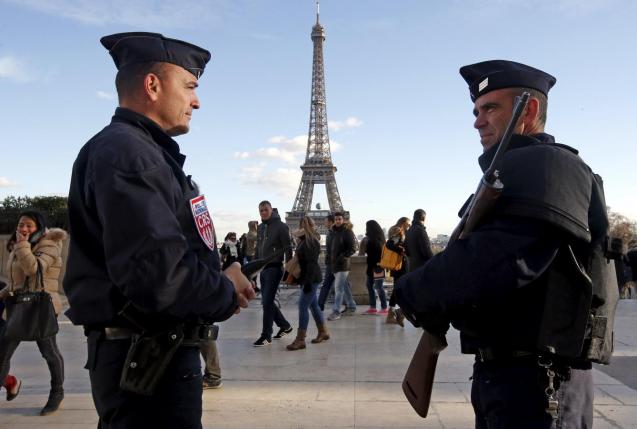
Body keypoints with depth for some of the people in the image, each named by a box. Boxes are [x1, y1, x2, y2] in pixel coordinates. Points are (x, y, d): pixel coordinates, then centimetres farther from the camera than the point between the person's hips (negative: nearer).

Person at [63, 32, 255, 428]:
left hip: (157, 353, 10)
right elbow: (157, 271, -30)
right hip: (146, 362, -10)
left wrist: (220, 278, 1)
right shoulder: (124, 150, -18)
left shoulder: (147, 152, 16)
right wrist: (225, 294, -13)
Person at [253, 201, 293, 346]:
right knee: (267, 302, 12)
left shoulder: (280, 226, -8)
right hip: (263, 268, 7)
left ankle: (266, 335, 0)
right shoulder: (260, 228, 13)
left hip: (274, 268, -7)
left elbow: (288, 248, -10)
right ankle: (285, 326, 29)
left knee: (267, 302, -8)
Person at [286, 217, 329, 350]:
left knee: (303, 306, -11)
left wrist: (308, 281, -24)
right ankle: (323, 332, 28)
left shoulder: (311, 242, -16)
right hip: (306, 277, 10)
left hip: (311, 278, -10)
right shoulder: (304, 241, 13)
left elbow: (312, 263, -21)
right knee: (313, 305, 16)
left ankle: (300, 340, -8)